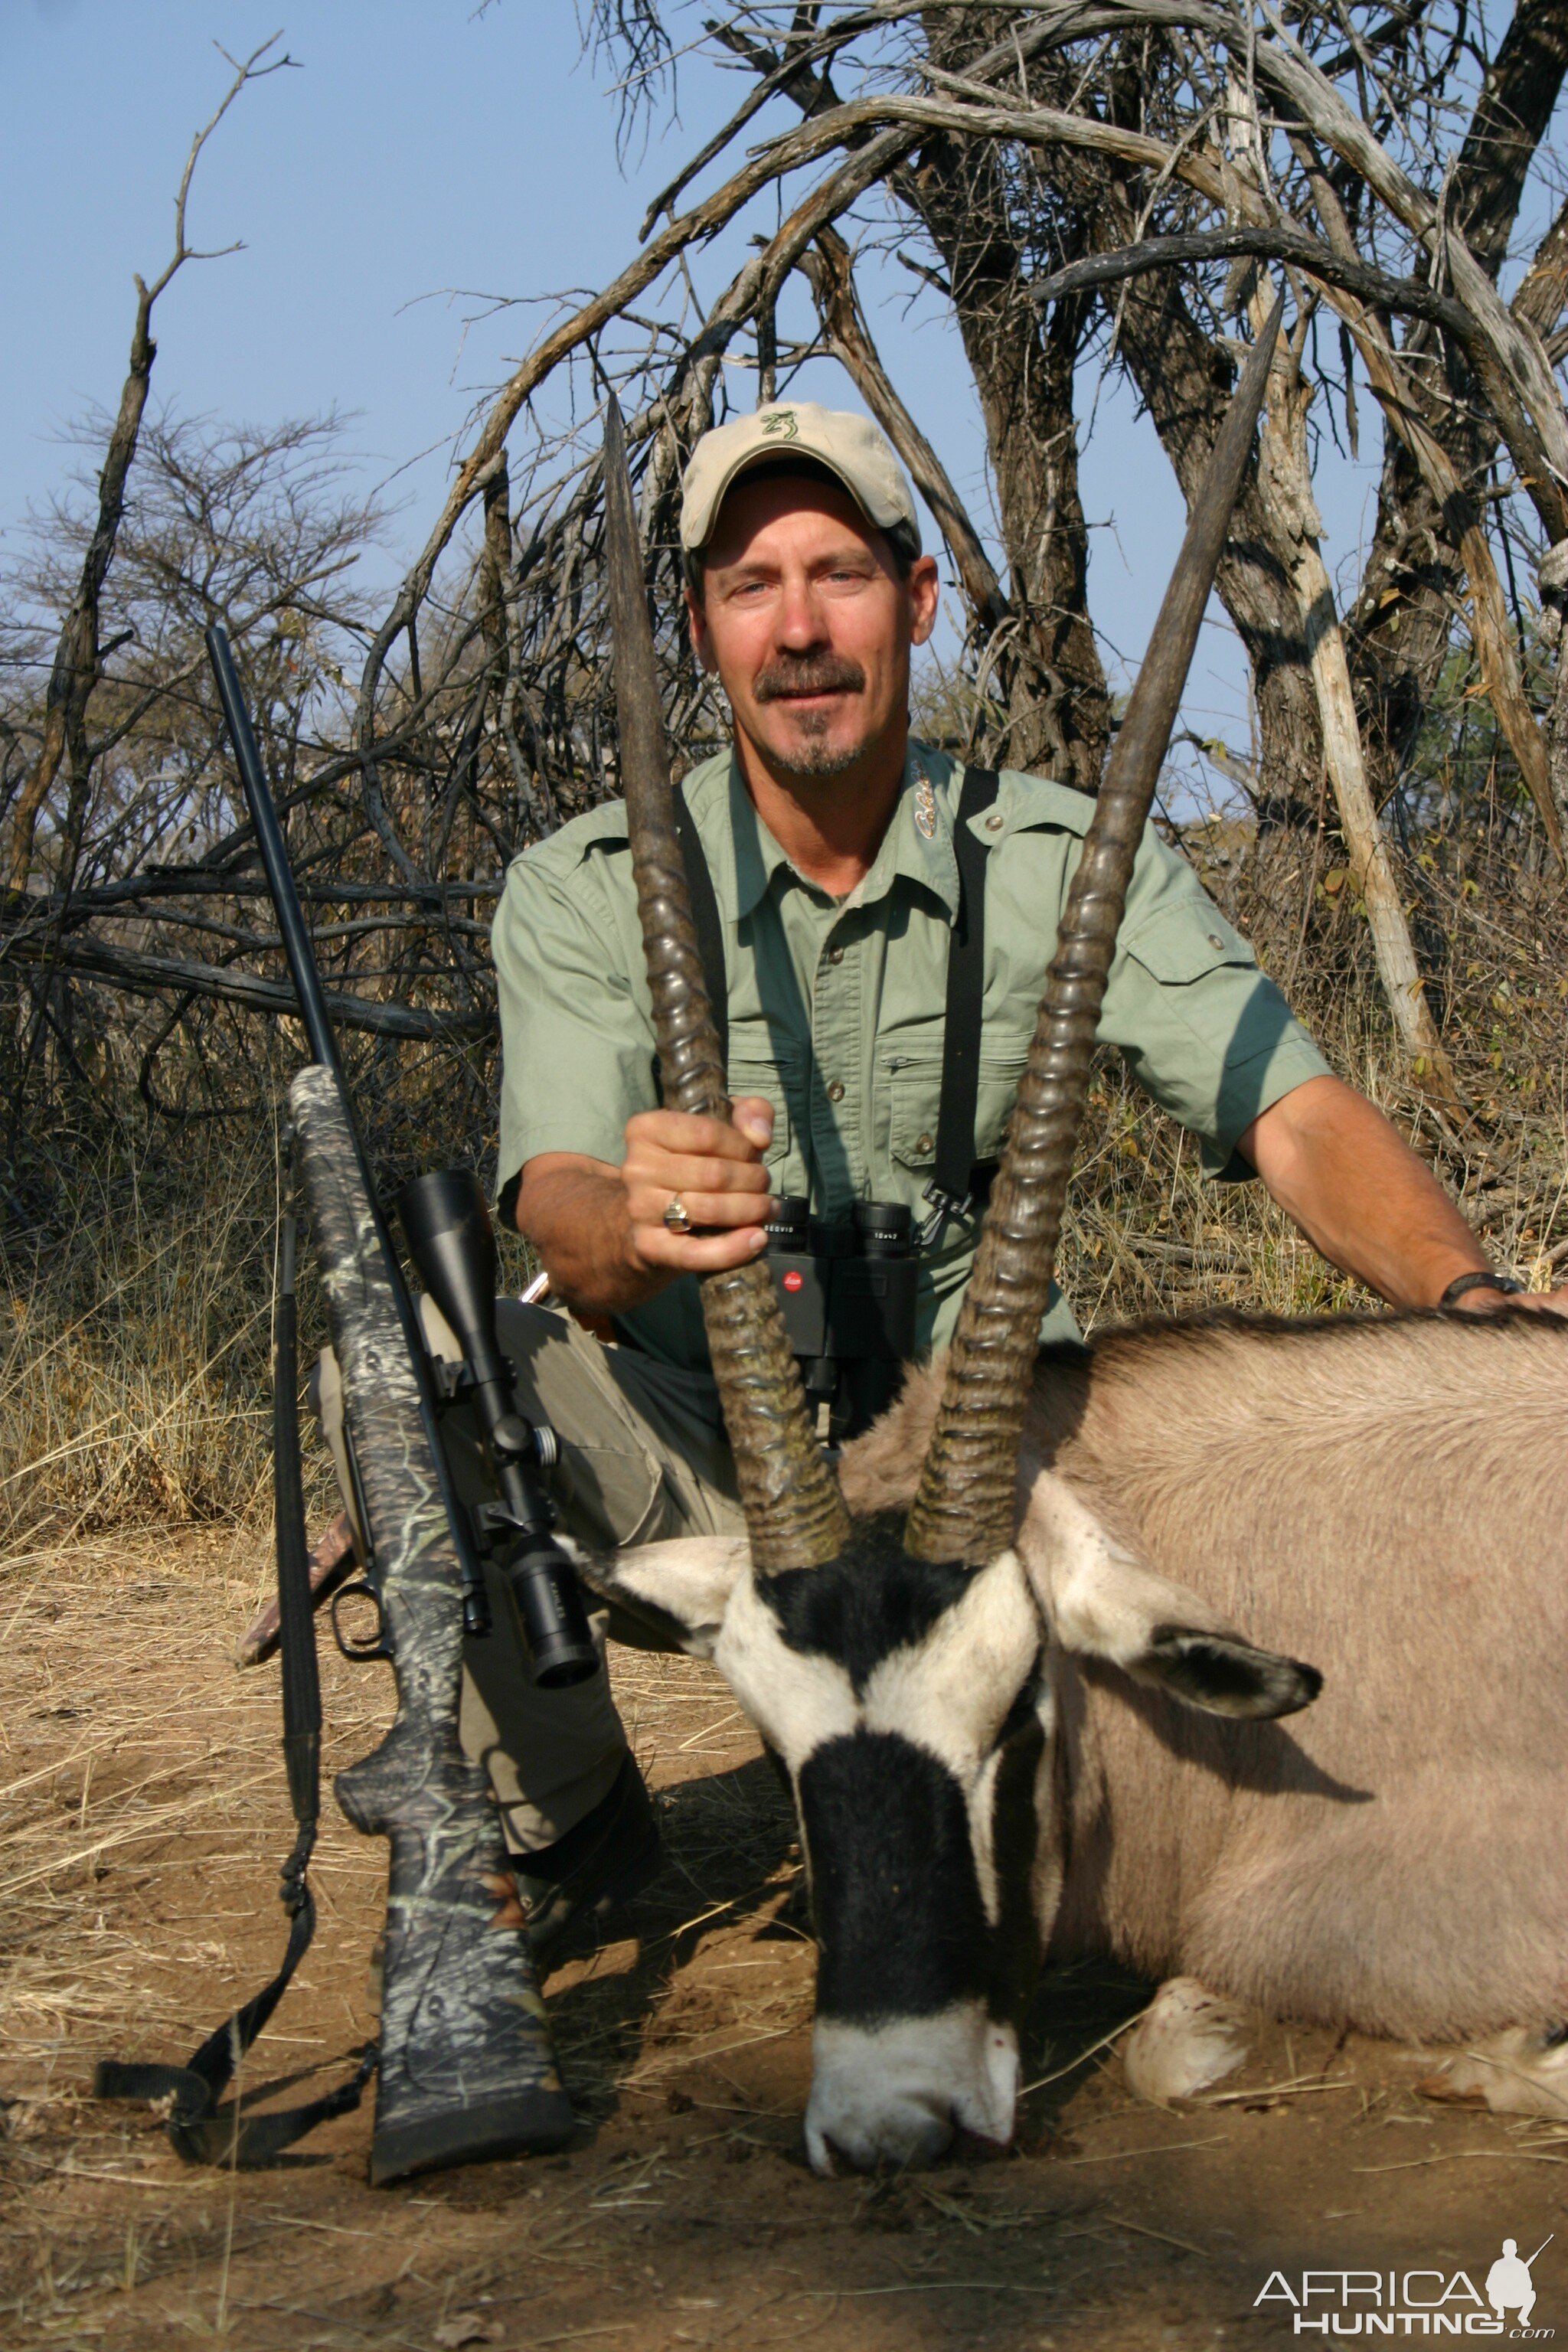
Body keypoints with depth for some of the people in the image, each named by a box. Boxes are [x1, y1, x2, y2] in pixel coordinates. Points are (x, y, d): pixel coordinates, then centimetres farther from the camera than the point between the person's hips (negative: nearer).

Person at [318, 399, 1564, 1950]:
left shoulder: (1069, 867, -7)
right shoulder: (586, 891, -8)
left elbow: (1297, 1120, -17)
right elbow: (559, 1210, -21)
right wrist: (639, 1231, -48)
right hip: (700, 1451, 0)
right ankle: (563, 1827, -4)